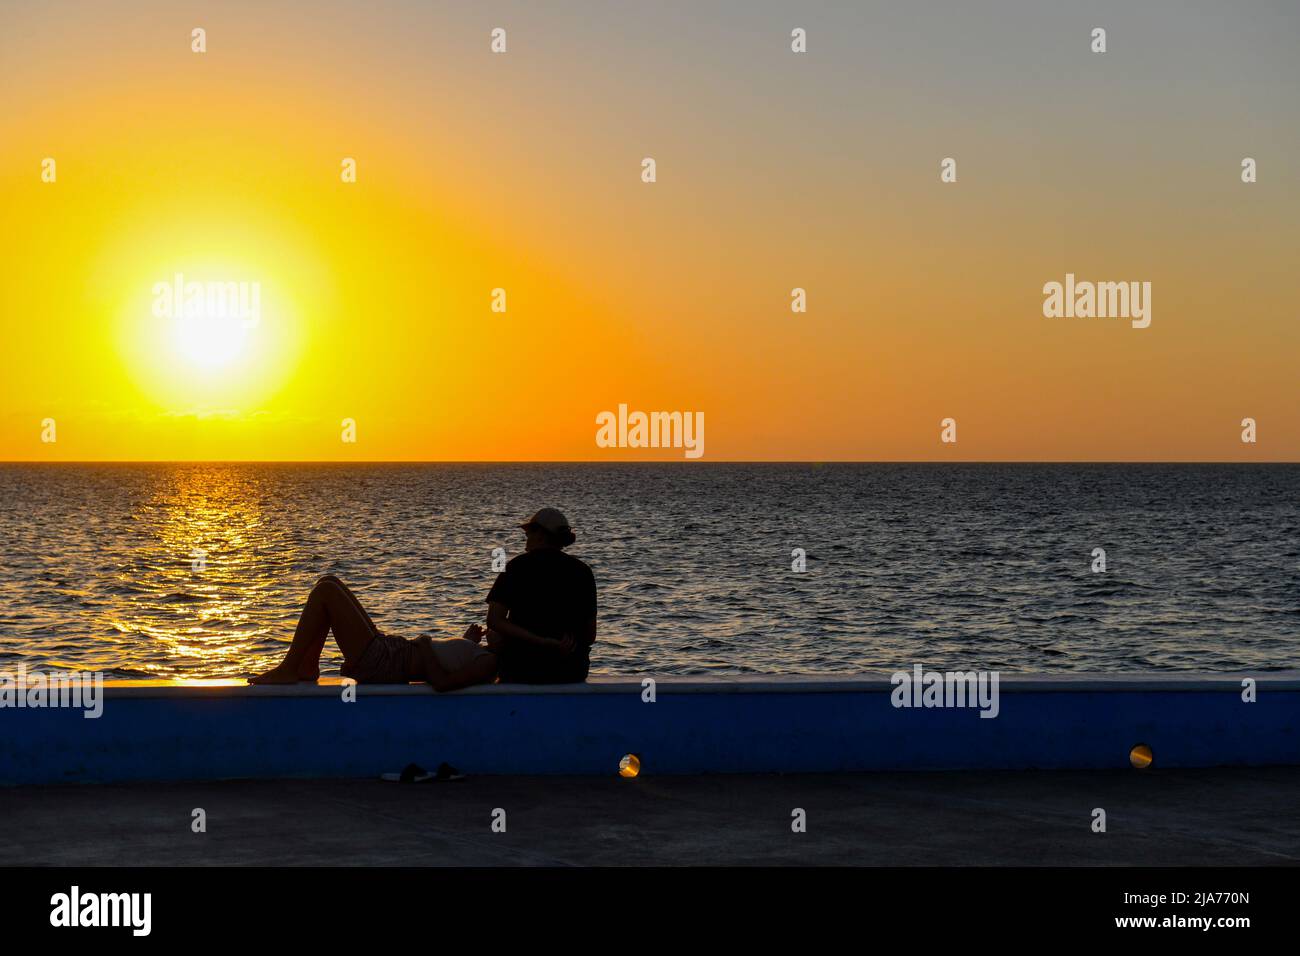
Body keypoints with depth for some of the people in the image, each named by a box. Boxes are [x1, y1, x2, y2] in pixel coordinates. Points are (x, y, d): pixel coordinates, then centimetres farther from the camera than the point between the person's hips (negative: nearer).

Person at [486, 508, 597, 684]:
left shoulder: (519, 566, -3)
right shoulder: (583, 572, 4)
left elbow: (494, 621, -14)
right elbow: (590, 636, 4)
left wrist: (542, 642, -19)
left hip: (521, 669, -3)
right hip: (572, 672, 4)